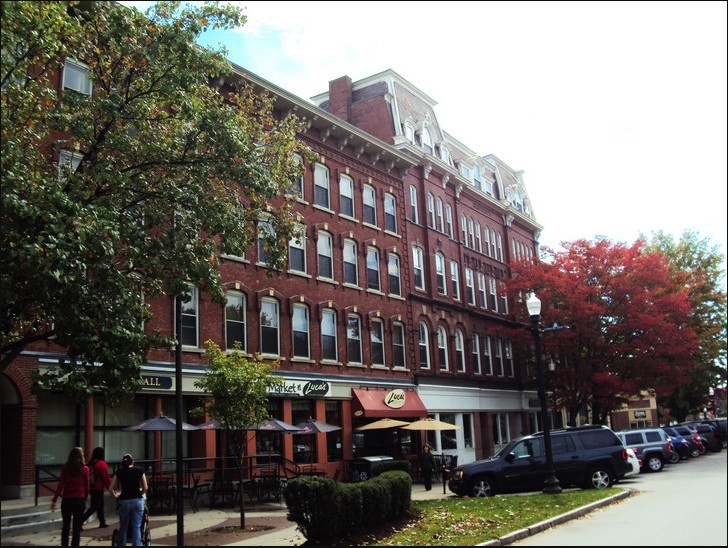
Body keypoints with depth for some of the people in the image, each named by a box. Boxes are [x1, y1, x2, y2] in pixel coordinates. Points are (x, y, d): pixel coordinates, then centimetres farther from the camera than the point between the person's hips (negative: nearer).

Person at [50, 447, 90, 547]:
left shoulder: (65, 469, 0)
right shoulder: (85, 469, -3)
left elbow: (60, 485, -5)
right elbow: (87, 486, 1)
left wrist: (54, 500, -3)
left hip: (66, 500, 2)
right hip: (79, 500, -2)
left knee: (66, 527, 15)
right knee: (77, 528, 3)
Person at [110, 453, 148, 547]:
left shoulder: (119, 472, 5)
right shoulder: (139, 471, 5)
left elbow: (111, 488, 3)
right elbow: (145, 488, 4)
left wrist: (116, 495, 21)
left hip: (124, 501, 1)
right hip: (138, 500, -1)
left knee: (123, 527, 14)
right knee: (136, 527, 2)